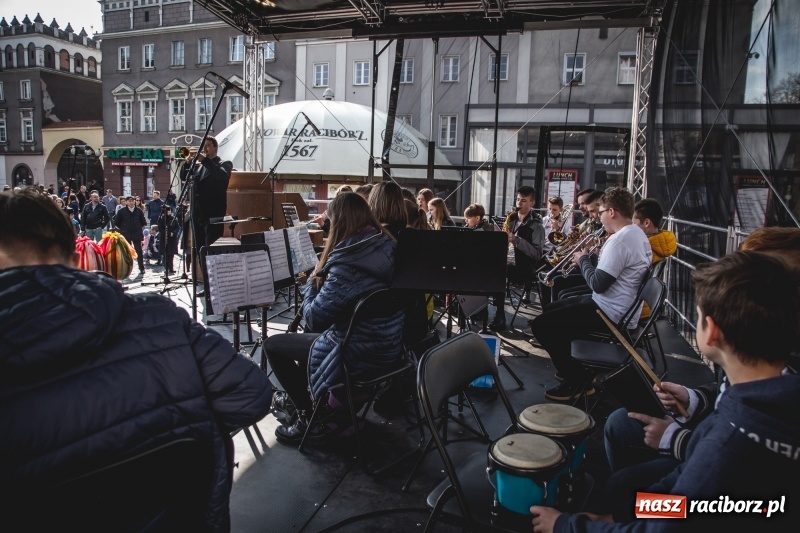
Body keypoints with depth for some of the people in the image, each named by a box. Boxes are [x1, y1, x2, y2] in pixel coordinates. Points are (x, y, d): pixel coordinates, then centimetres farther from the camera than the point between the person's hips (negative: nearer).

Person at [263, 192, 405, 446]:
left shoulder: (347, 264, -27)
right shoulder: (386, 247, -1)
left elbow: (313, 319, -18)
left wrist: (313, 280, -4)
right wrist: (324, 275, 7)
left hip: (358, 355, -9)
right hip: (388, 345, 9)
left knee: (273, 344, 10)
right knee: (307, 336, 32)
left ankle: (310, 418, 14)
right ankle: (300, 394, 49)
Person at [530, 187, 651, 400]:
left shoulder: (619, 240, -24)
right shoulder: (636, 234, 10)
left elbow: (598, 284, -25)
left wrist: (583, 259, -9)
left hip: (610, 312, -11)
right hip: (619, 306, 11)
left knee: (540, 325, -9)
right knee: (550, 310, 22)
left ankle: (577, 380, 2)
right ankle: (574, 369, 27)